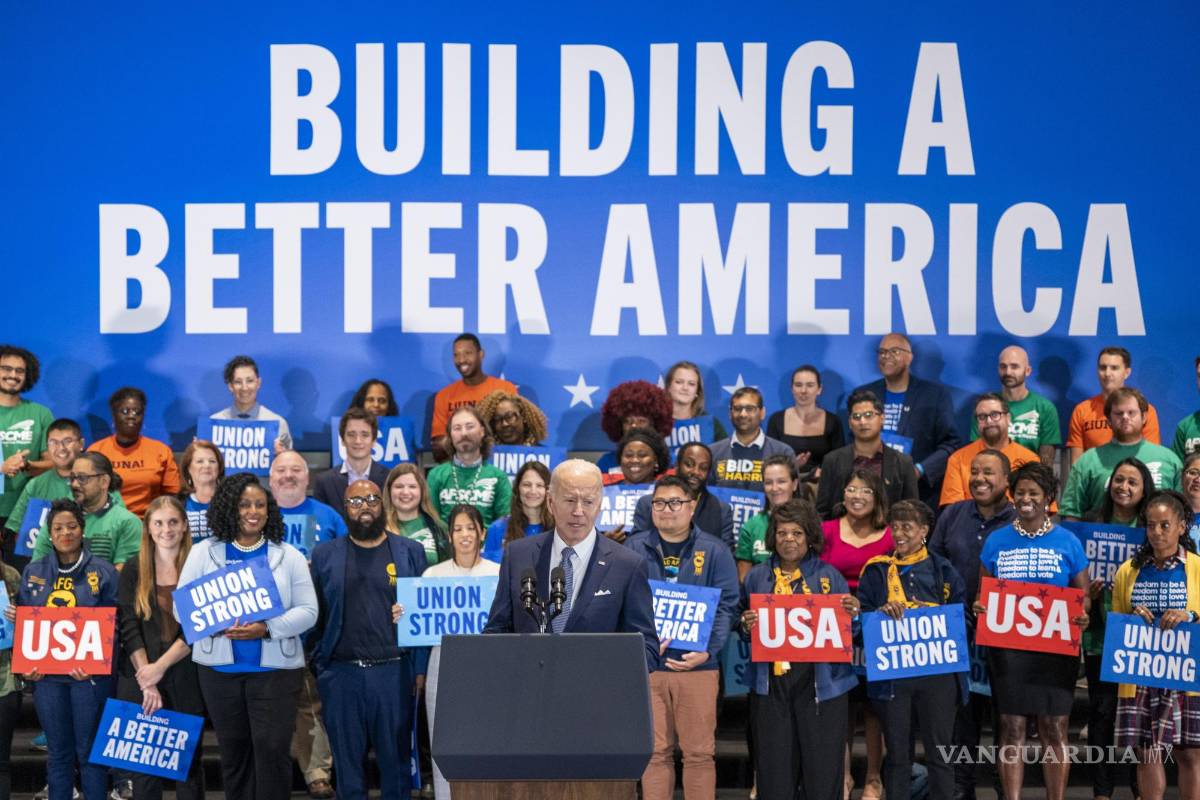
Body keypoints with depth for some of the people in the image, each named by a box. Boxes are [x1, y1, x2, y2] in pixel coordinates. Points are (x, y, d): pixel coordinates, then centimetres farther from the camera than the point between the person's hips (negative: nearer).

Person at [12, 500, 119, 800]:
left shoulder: (103, 571, 0)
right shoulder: (33, 572, 9)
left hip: (89, 674, -3)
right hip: (46, 673, 3)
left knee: (89, 750, 2)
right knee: (58, 752, 9)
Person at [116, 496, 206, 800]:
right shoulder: (133, 570, 5)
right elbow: (129, 627, -1)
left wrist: (160, 666, -14)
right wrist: (147, 681, -10)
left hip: (186, 680, -1)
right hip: (139, 681, 1)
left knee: (189, 762, 5)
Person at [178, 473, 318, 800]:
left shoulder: (289, 555, 4)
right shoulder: (203, 552, 6)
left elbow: (307, 611, -1)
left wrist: (267, 629, -17)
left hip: (275, 668, -1)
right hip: (219, 667, 1)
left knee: (272, 748, -6)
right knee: (232, 750, 10)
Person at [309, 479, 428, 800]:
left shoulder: (410, 552, 6)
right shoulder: (324, 555, 8)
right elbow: (314, 614, 6)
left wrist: (420, 669, -5)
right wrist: (319, 667, -2)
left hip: (394, 672, -1)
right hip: (342, 674, 1)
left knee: (396, 758, 7)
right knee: (348, 762, 9)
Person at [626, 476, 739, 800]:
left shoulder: (714, 550, 3)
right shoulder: (634, 548, 6)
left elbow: (726, 605, -1)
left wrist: (707, 651, -14)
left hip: (697, 665, -1)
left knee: (699, 752, 4)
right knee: (655, 751, 7)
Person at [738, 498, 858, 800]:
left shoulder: (830, 576, 6)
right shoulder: (756, 577, 10)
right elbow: (742, 626, 14)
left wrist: (851, 613, -14)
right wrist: (746, 625, -8)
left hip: (820, 684, -1)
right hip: (771, 683, 1)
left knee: (823, 768, 0)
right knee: (774, 768, 4)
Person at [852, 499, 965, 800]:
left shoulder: (943, 570, 7)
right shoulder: (876, 571, 9)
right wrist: (881, 612, -15)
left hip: (937, 670, 0)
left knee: (939, 750, 4)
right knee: (897, 753, 7)